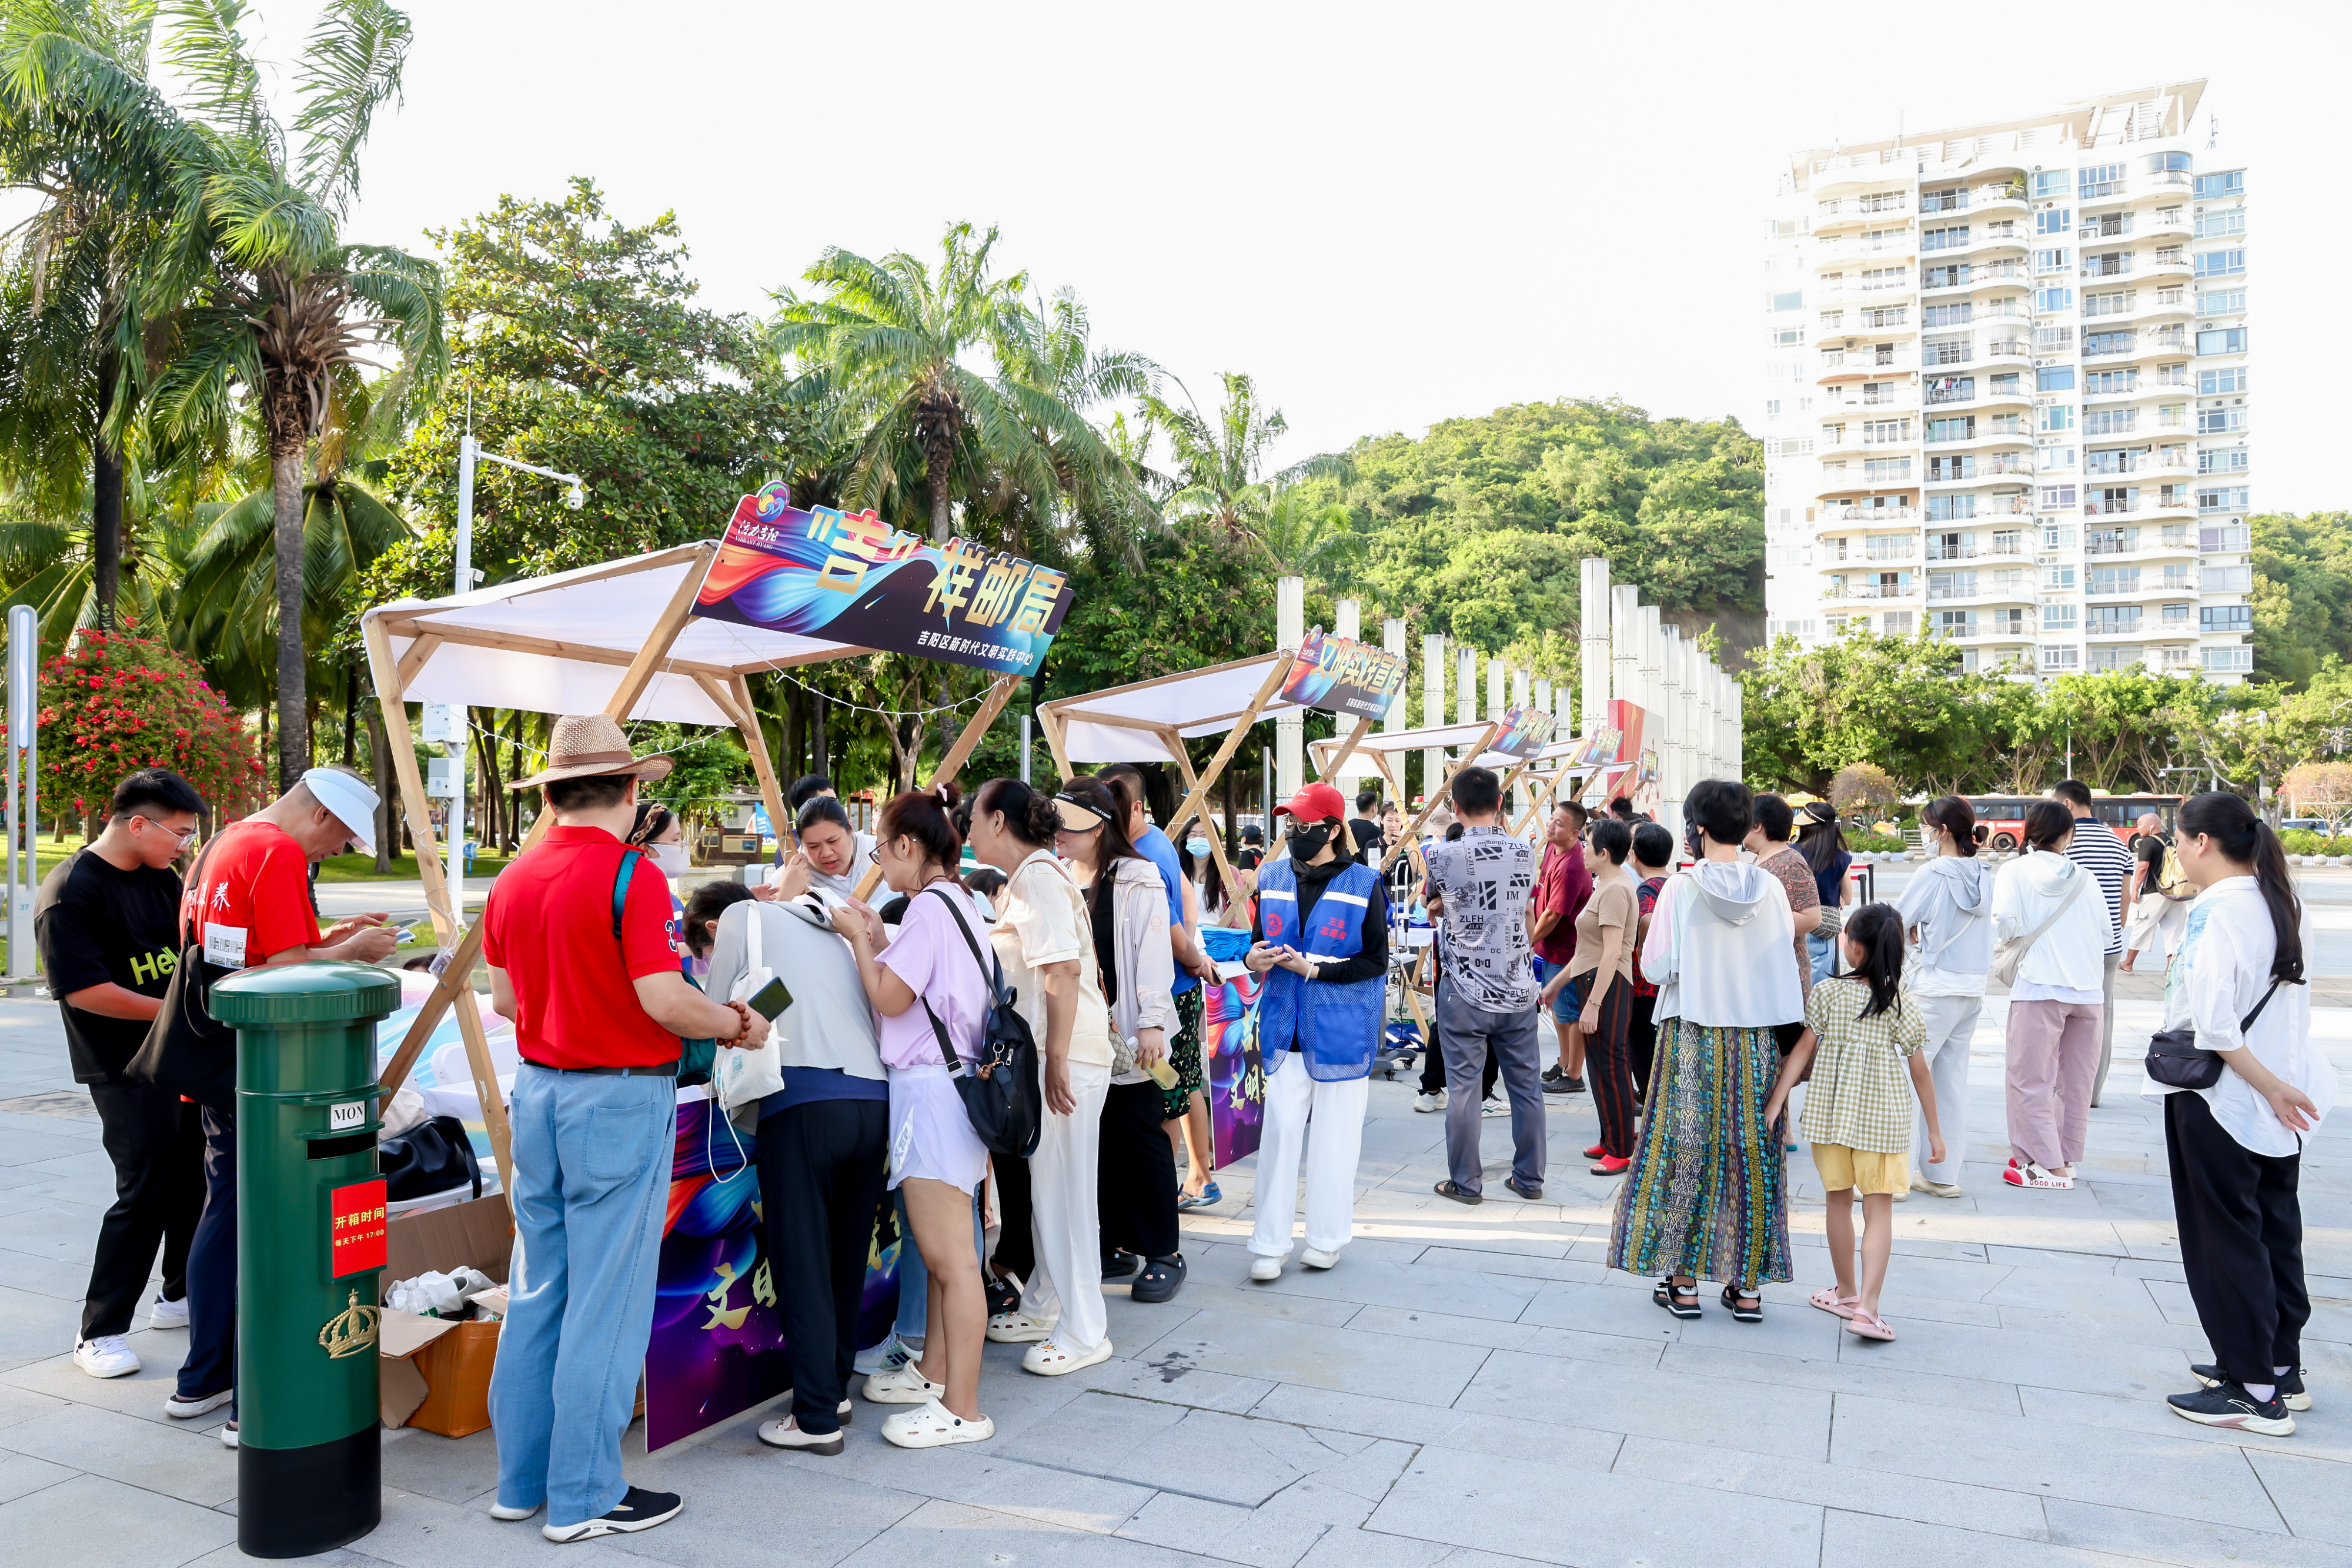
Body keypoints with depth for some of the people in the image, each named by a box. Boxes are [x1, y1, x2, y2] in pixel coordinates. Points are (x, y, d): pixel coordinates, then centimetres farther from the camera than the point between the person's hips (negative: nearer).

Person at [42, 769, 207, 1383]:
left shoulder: (160, 878, 8)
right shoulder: (70, 892, -16)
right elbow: (83, 989, -20)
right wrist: (174, 1010, -17)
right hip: (124, 1070, -8)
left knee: (197, 1176, 15)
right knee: (145, 1191, -8)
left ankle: (180, 1296, 32)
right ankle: (100, 1332, 6)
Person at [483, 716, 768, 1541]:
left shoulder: (513, 880, 6)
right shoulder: (631, 875, -17)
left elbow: (504, 1000, 14)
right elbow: (663, 1001, -21)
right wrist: (739, 1025, -5)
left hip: (537, 1090, 8)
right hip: (619, 1099, -7)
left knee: (536, 1290, 17)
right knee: (606, 1301, 3)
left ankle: (522, 1479, 29)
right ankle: (584, 1497, 14)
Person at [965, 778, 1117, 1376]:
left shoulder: (1038, 874, -14)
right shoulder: (1028, 877, 17)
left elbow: (1064, 969, -23)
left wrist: (1056, 1059, -24)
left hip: (1067, 1055, -10)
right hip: (1050, 1054, 10)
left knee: (1063, 1192, -1)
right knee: (1046, 1187, 17)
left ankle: (1083, 1332, 10)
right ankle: (1041, 1308, 30)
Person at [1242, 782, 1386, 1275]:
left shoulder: (1363, 885, -7)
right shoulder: (1273, 878, 6)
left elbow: (1375, 962, -8)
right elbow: (1259, 941, 14)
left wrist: (1312, 969, -17)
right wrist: (1253, 958, -9)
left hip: (1342, 1030, -3)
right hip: (1285, 1027, 3)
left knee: (1334, 1134, 8)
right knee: (1280, 1129, 0)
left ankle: (1327, 1238, 23)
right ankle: (1269, 1244, 8)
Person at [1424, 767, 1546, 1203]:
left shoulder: (1443, 856, -9)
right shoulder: (1525, 853, 0)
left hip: (1465, 993, -3)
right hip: (1517, 991, 3)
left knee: (1463, 1088, 5)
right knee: (1526, 1086, 12)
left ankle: (1466, 1183, 13)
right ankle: (1529, 1178, 23)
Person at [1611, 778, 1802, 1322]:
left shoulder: (1680, 889, -10)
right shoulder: (1770, 888, -1)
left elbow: (1655, 966, -8)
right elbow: (1785, 957, 7)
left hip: (1693, 1037, -3)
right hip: (1758, 1038, 3)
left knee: (1687, 1152, 7)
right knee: (1750, 1154, 11)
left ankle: (1683, 1281, 12)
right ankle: (1747, 1283, 16)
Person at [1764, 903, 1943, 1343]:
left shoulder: (1827, 993, -6)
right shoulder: (1903, 1005, -4)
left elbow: (1803, 1050, -8)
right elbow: (1919, 1071, -1)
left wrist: (1775, 1103, -5)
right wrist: (1935, 1130, 7)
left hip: (1831, 1110, 1)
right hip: (1884, 1117, -1)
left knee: (1839, 1200, 14)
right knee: (1879, 1208, 1)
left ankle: (1847, 1292, 28)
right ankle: (1867, 1306, -10)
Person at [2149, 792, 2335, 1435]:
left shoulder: (2218, 910, -20)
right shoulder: (2276, 902, 6)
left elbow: (2213, 1022, -28)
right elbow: (2291, 1006, 13)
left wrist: (2268, 1086, -19)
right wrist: (2278, 1082, 15)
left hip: (2218, 1098, -9)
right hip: (2277, 1102, 9)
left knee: (2224, 1240, 2)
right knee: (2274, 1230, 17)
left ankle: (2254, 1391, 10)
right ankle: (2281, 1368, 30)